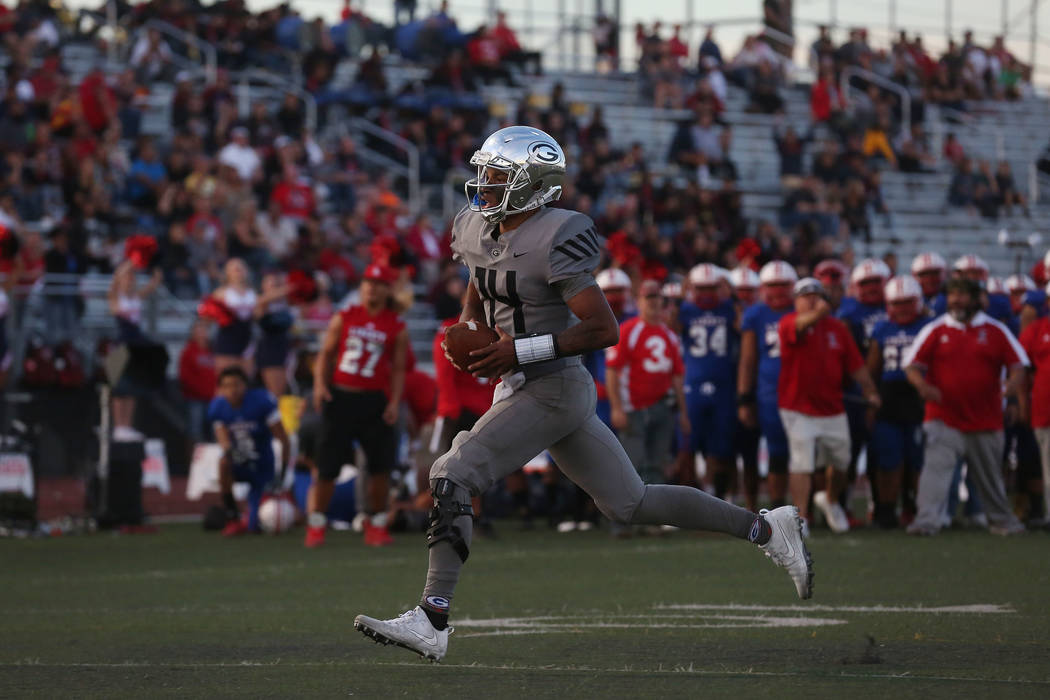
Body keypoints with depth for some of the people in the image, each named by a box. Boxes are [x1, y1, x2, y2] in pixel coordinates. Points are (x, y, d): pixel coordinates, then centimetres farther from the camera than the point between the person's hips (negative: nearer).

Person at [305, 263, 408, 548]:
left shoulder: (397, 328, 5)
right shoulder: (344, 319, 7)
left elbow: (398, 370, 4)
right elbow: (326, 354, 9)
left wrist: (394, 402, -8)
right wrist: (320, 384, -6)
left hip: (374, 401, 0)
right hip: (340, 396, 0)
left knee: (380, 466, -5)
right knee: (327, 465, -1)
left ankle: (376, 525, 10)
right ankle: (316, 525, 9)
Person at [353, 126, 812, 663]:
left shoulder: (555, 240, -19)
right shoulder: (477, 230, 7)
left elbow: (605, 329, -20)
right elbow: (475, 299, 27)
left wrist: (521, 351, -22)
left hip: (553, 390, -9)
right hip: (525, 389, 9)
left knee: (452, 478, -16)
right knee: (630, 504, 15)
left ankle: (431, 622, -18)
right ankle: (766, 529, 23)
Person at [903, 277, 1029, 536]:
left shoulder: (995, 331, 4)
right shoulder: (935, 330, 2)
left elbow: (1017, 363, 4)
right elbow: (912, 365, -1)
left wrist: (1015, 382, -19)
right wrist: (922, 385, -22)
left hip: (985, 419, 1)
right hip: (944, 416, -1)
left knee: (990, 476, 15)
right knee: (936, 468, -17)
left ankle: (1002, 520, 32)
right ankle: (927, 520, -20)